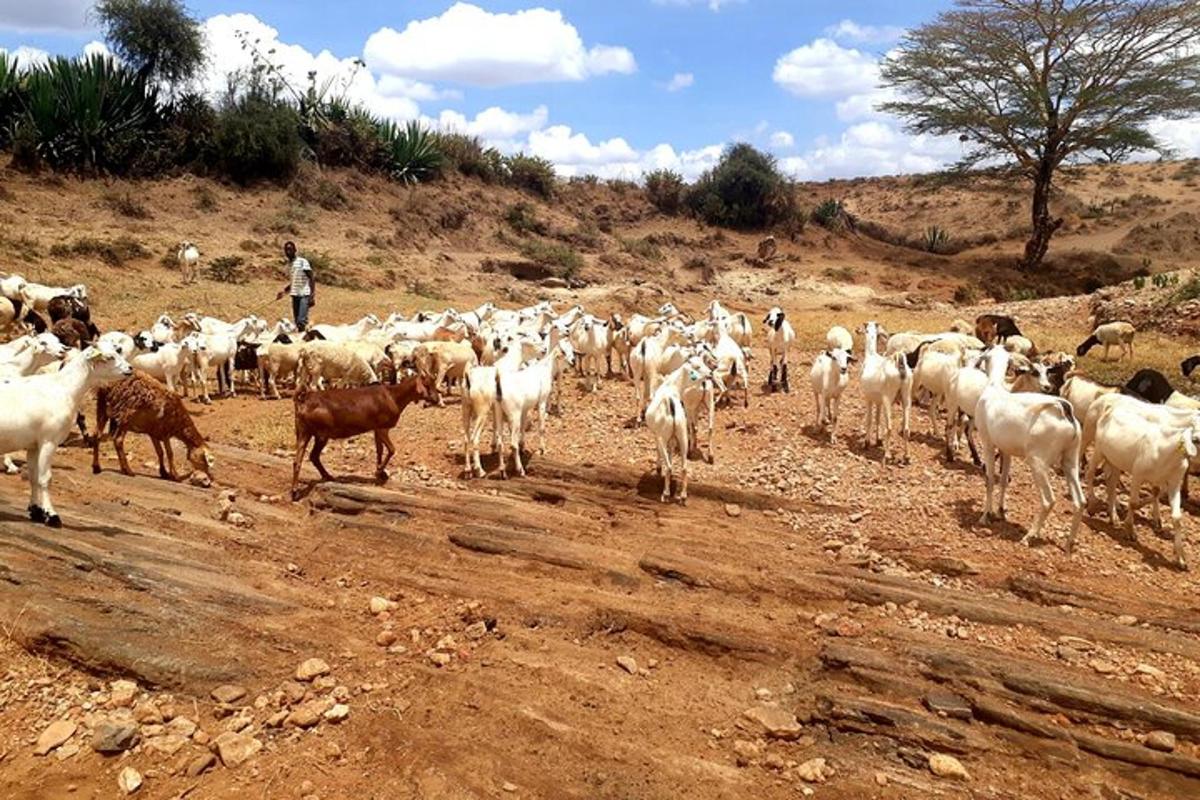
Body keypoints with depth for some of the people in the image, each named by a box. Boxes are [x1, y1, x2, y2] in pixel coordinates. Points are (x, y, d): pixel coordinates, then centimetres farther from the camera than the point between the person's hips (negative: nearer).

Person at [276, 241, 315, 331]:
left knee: (301, 321, -19)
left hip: (305, 295, -7)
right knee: (297, 322, 6)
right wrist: (284, 291, 17)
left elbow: (311, 279, -11)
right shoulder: (289, 264, 14)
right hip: (295, 295, 8)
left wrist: (312, 296, -18)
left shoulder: (302, 261, -8)